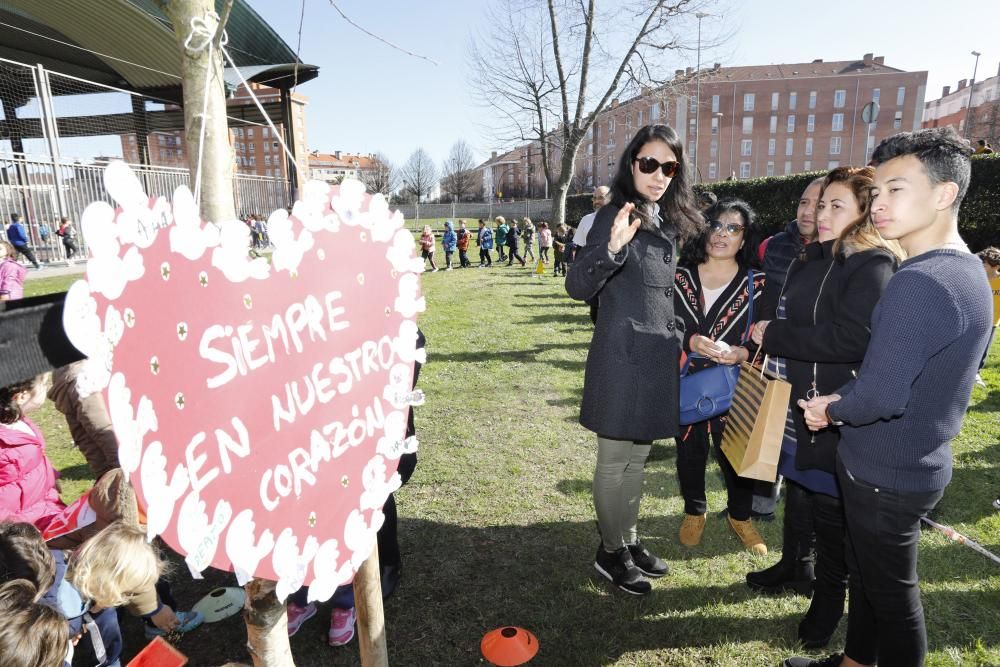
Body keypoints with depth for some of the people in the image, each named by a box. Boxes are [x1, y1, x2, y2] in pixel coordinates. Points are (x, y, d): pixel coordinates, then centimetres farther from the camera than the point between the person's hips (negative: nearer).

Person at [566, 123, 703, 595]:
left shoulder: (670, 223, 11)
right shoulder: (616, 217, -12)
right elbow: (577, 287, -23)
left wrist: (678, 344, 19)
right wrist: (610, 249, -40)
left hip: (658, 358, 8)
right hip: (622, 357, -8)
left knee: (637, 456, 18)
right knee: (615, 461, 5)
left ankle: (629, 541, 34)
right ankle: (611, 553, 23)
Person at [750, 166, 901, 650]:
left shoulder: (874, 265, -15)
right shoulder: (812, 261, 10)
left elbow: (854, 338, -27)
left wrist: (774, 335, -21)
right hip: (794, 399, 8)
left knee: (829, 501, 6)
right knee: (797, 484, 21)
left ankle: (830, 595, 27)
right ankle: (795, 565, 41)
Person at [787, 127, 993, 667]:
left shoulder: (918, 283, -27)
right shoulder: (970, 270, 5)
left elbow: (880, 396, -32)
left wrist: (832, 410, -11)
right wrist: (842, 400, 2)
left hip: (885, 475, -9)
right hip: (919, 462, 9)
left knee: (891, 592, 11)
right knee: (865, 573, 24)